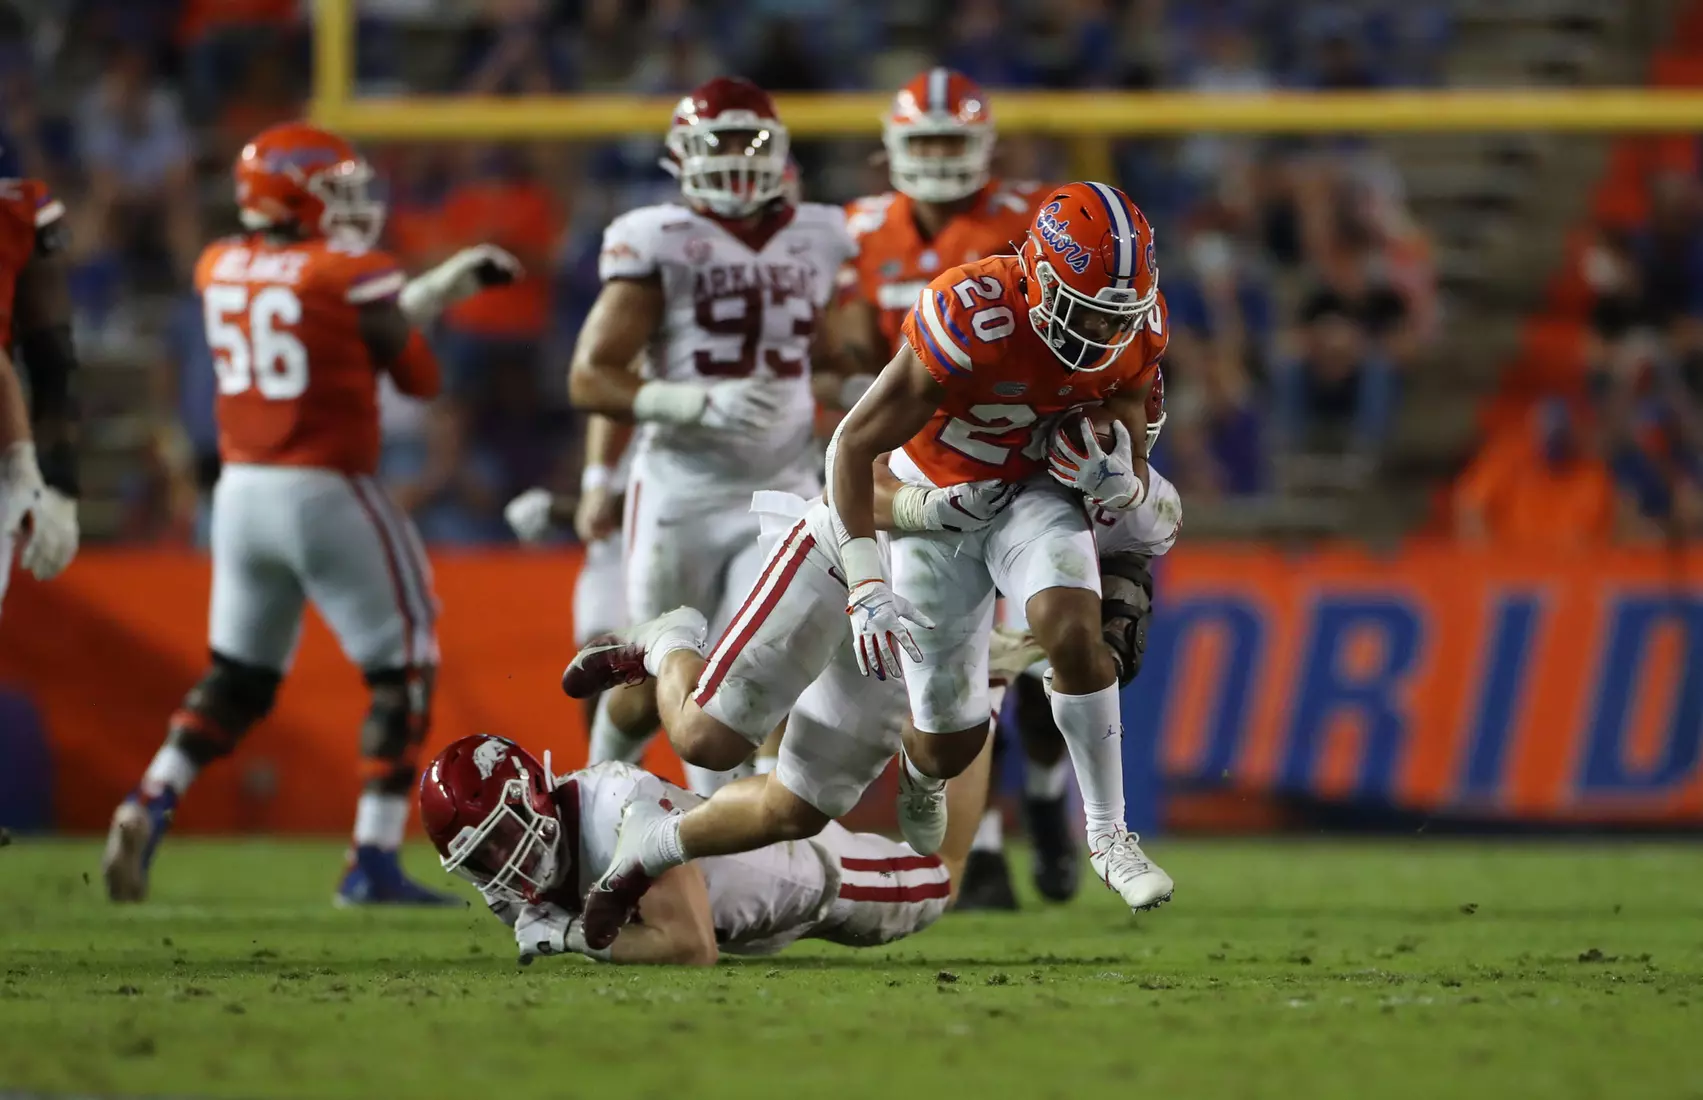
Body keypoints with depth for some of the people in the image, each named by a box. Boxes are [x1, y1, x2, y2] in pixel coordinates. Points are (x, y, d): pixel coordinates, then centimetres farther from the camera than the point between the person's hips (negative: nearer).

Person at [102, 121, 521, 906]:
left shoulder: (219, 271, 7)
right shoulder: (348, 277, -11)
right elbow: (419, 376, -1)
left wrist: (446, 283, 18)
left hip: (242, 488, 6)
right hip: (327, 490, -6)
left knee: (237, 678, 17)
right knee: (404, 671, 5)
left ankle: (151, 804, -5)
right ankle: (373, 862, 0)